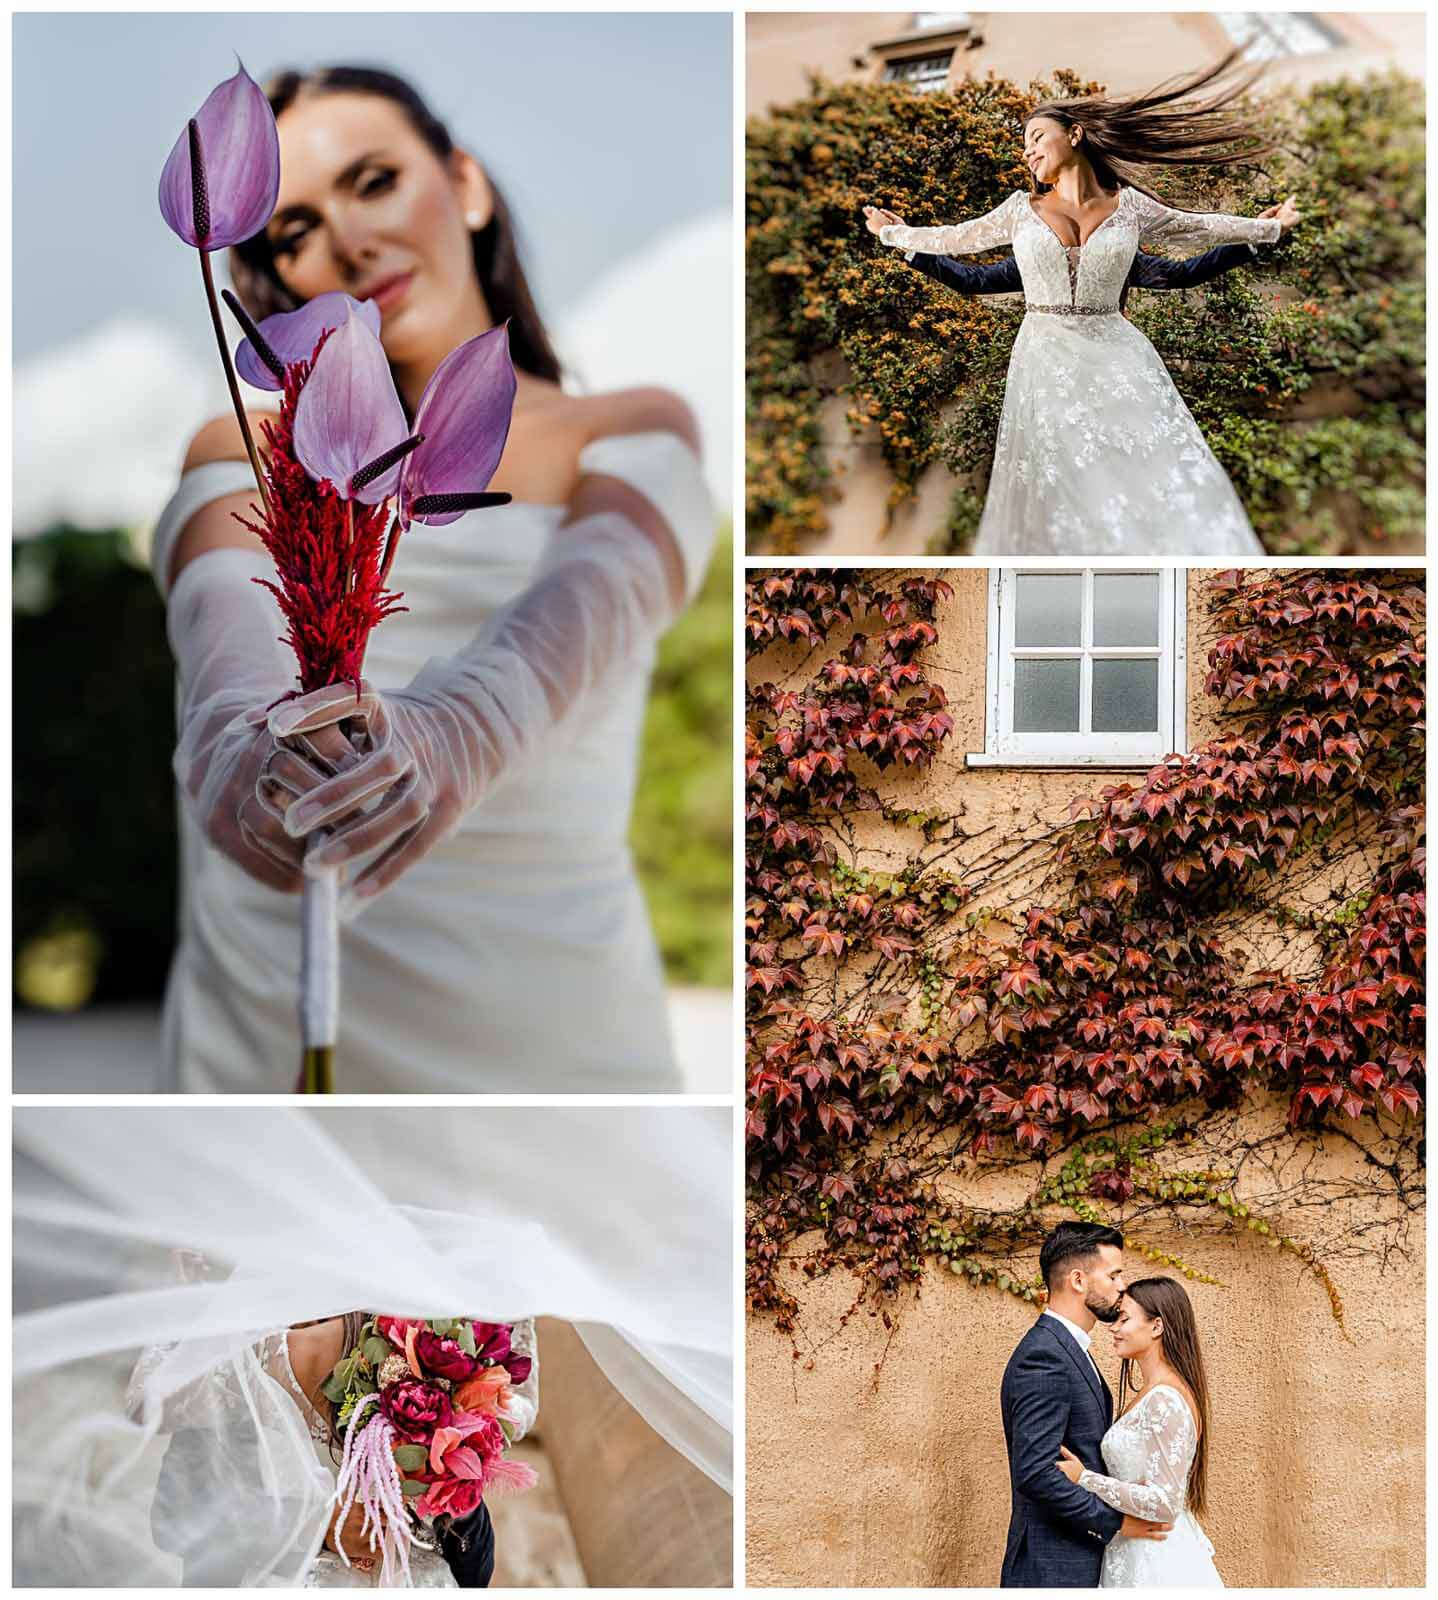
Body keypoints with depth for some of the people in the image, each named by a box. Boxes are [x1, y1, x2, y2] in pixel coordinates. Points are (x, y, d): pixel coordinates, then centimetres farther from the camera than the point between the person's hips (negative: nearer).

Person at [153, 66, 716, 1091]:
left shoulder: (637, 435, 6)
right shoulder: (243, 452, 10)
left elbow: (595, 597, -16)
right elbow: (223, 588, -13)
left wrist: (454, 734, -39)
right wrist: (236, 724, -38)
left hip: (544, 1028, -1)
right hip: (266, 1031, 1)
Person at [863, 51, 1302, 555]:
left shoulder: (1129, 206, 5)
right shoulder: (1022, 209, 7)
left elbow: (1196, 227, 19)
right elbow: (956, 238, 21)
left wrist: (1269, 227, 29)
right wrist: (893, 232, 31)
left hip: (1118, 358, 0)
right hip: (1044, 362, 0)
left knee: (1164, 488, -11)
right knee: (1057, 501, -5)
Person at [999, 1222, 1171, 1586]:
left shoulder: (1065, 1349, 16)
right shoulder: (1043, 1357, -17)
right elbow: (1033, 1472, -24)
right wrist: (1116, 1522, -17)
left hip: (1082, 1564, 10)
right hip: (1053, 1571, -10)